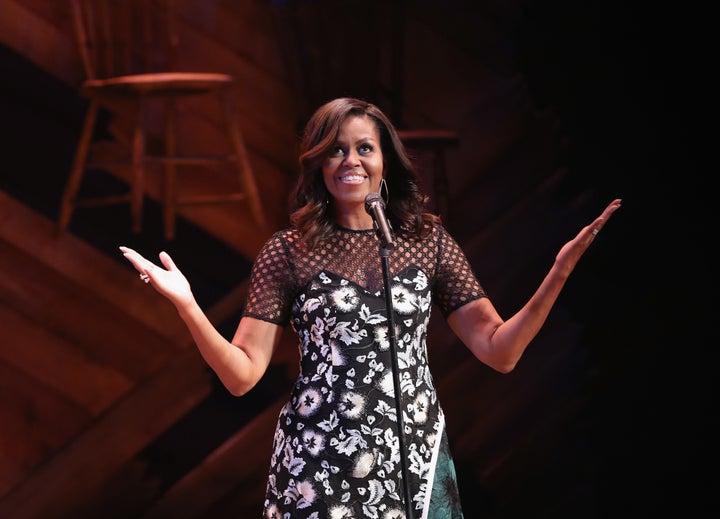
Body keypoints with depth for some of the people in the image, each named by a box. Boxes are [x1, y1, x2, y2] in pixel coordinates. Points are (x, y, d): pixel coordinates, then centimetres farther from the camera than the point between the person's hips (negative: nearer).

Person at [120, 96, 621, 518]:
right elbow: (242, 374, -6)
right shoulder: (288, 252, -2)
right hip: (319, 466, -2)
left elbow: (499, 351, 0)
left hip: (416, 461, 2)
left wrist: (559, 273, -11)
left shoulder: (428, 240, 4)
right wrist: (187, 305, -21)